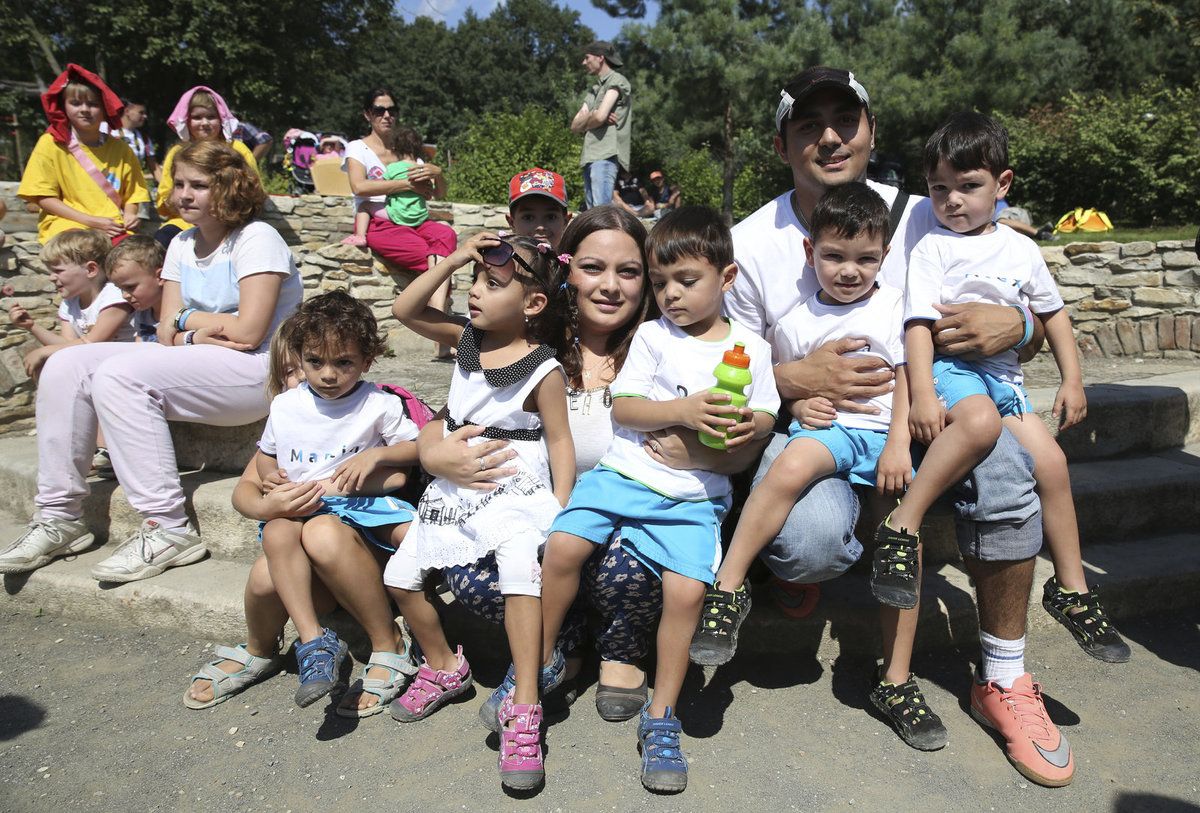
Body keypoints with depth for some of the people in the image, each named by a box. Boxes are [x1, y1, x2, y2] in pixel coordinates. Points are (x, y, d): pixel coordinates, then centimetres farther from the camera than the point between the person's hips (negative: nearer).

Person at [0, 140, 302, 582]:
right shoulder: (182, 244, 15)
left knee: (119, 375, -27)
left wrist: (188, 319, -3)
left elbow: (248, 332, -19)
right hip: (199, 364, 9)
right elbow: (167, 333, 8)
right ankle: (60, 517, 2)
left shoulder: (256, 240, -9)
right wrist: (202, 334, -14)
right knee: (66, 367, -2)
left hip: (257, 371, -8)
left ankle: (169, 530, -24)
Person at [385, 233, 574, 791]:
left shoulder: (543, 371, -11)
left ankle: (523, 707, -23)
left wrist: (559, 512, -16)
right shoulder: (467, 338, 6)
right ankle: (444, 667, 27)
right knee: (400, 574, 4)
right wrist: (453, 259, -4)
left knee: (521, 567, -32)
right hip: (455, 490, 7)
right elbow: (405, 309, 5)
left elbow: (559, 441, -8)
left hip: (515, 492, -6)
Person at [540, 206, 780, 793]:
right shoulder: (652, 336, 7)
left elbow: (765, 417, 12)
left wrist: (749, 425, -13)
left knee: (686, 588, -19)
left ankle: (661, 718, 2)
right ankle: (541, 660, 7)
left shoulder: (751, 348, 9)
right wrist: (682, 411, -16)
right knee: (563, 544, -18)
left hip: (694, 496, -1)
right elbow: (622, 408, 0)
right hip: (624, 474, 1)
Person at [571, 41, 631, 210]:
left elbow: (599, 116, -13)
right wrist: (591, 119, -3)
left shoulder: (616, 81, 1)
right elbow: (574, 126, 17)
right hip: (590, 156, 9)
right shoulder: (594, 90, 26)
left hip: (606, 154, -9)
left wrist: (585, 123, 8)